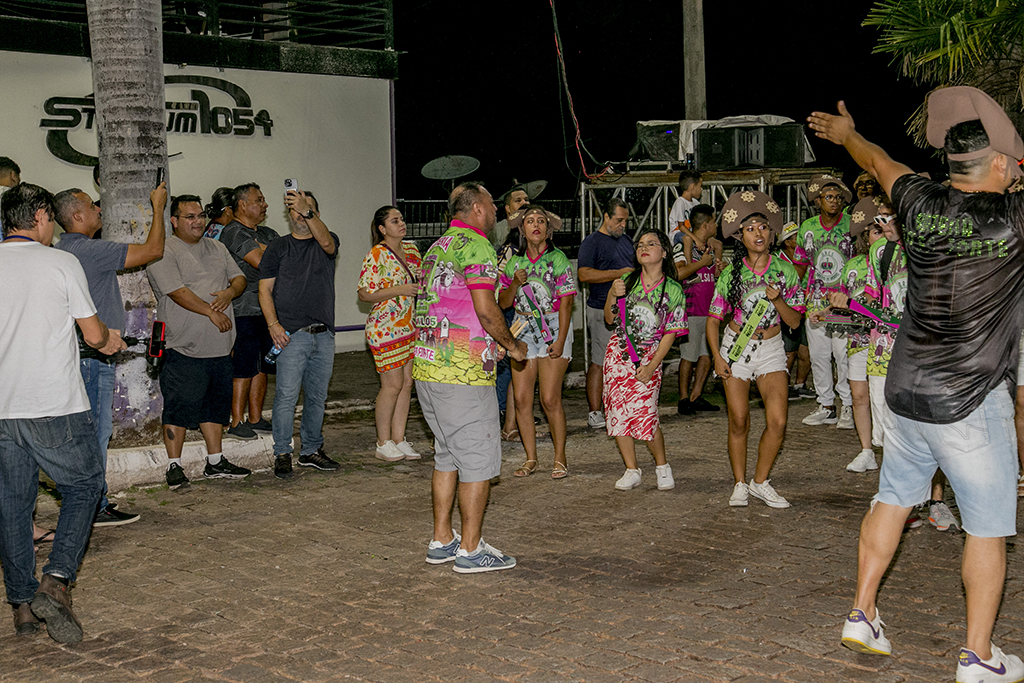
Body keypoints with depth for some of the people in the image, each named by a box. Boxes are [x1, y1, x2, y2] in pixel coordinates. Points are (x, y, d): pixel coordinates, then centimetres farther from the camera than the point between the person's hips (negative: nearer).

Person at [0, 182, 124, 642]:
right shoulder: (60, 263, -6)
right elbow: (93, 334, -4)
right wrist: (111, 340, 18)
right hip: (57, 406, -4)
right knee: (83, 485, 12)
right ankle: (56, 581, -3)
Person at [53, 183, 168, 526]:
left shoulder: (63, 249, 11)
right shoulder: (90, 250, -18)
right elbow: (153, 250, -15)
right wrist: (158, 207, -5)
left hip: (80, 354, 10)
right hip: (93, 356, -10)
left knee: (92, 430, 15)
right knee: (95, 431, -3)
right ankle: (95, 508, 4)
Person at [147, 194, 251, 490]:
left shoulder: (216, 248, 17)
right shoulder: (164, 252, -7)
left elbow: (239, 277, 14)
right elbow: (178, 292, -17)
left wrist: (230, 291, -9)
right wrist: (211, 312, -16)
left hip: (219, 346, 7)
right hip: (185, 348, -7)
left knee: (216, 404, 13)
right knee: (179, 407, -3)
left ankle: (215, 463, 22)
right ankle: (174, 466, 5)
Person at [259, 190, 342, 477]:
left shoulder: (327, 242, 10)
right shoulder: (278, 247, 7)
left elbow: (326, 242, -17)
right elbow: (265, 289, 2)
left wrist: (307, 210, -29)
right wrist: (274, 325, -11)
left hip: (323, 335, 3)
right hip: (291, 335, -2)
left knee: (317, 396, 9)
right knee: (287, 395, -8)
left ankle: (311, 450, 21)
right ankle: (282, 454, 0)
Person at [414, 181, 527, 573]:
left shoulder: (436, 248, 19)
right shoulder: (476, 246, -10)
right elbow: (486, 310, -19)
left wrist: (495, 342, 25)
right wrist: (512, 345, -3)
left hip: (426, 366, 9)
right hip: (463, 372, -9)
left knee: (448, 455, 17)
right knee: (479, 459, -1)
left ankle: (442, 540, 21)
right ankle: (470, 549, 3)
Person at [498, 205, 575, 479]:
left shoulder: (558, 258, -3)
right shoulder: (514, 262, 9)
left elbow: (566, 303, -6)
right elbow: (503, 303, 9)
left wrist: (560, 341, -12)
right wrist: (515, 284, -11)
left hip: (553, 328, -4)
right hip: (523, 329, 4)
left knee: (550, 399, -8)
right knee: (521, 398, -1)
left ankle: (560, 458, 5)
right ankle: (530, 458, 11)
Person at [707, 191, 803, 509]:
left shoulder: (785, 270, -2)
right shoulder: (731, 273, -5)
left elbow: (794, 321, 0)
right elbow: (714, 319, 2)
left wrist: (776, 299, -17)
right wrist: (717, 357, -8)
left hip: (771, 349, 1)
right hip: (736, 348, -1)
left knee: (778, 422, -10)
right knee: (739, 421, 0)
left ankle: (760, 482, 8)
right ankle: (739, 485, 15)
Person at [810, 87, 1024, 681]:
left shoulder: (924, 206, 0)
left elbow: (881, 162, 20)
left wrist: (846, 133, 37)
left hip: (907, 390, 6)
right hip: (970, 401, -6)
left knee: (893, 499, 19)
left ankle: (862, 614, 27)